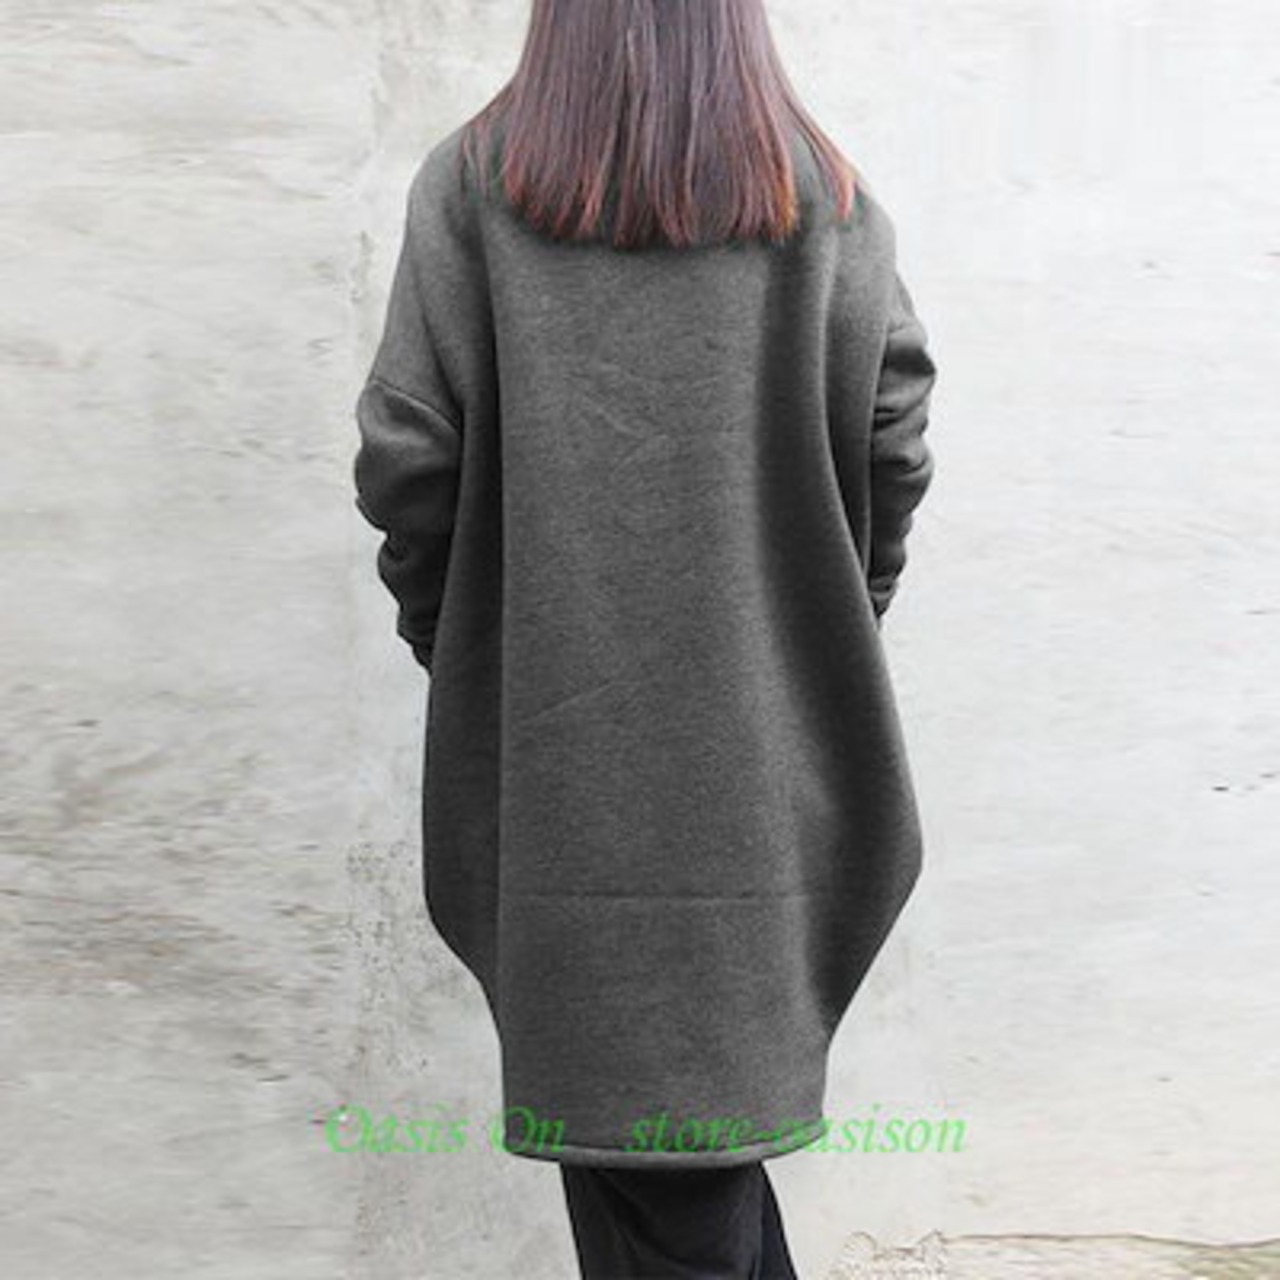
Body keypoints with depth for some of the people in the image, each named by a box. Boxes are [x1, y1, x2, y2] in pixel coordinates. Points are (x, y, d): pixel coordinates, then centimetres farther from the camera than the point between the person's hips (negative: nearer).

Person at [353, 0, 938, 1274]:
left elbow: (407, 456, -6)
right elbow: (894, 454, -2)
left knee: (612, 1071, 7)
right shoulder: (829, 203, 0)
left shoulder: (469, 188, -3)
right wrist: (823, 646, 11)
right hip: (760, 740, 2)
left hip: (556, 733, -1)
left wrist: (450, 646, 8)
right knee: (719, 1063, 17)